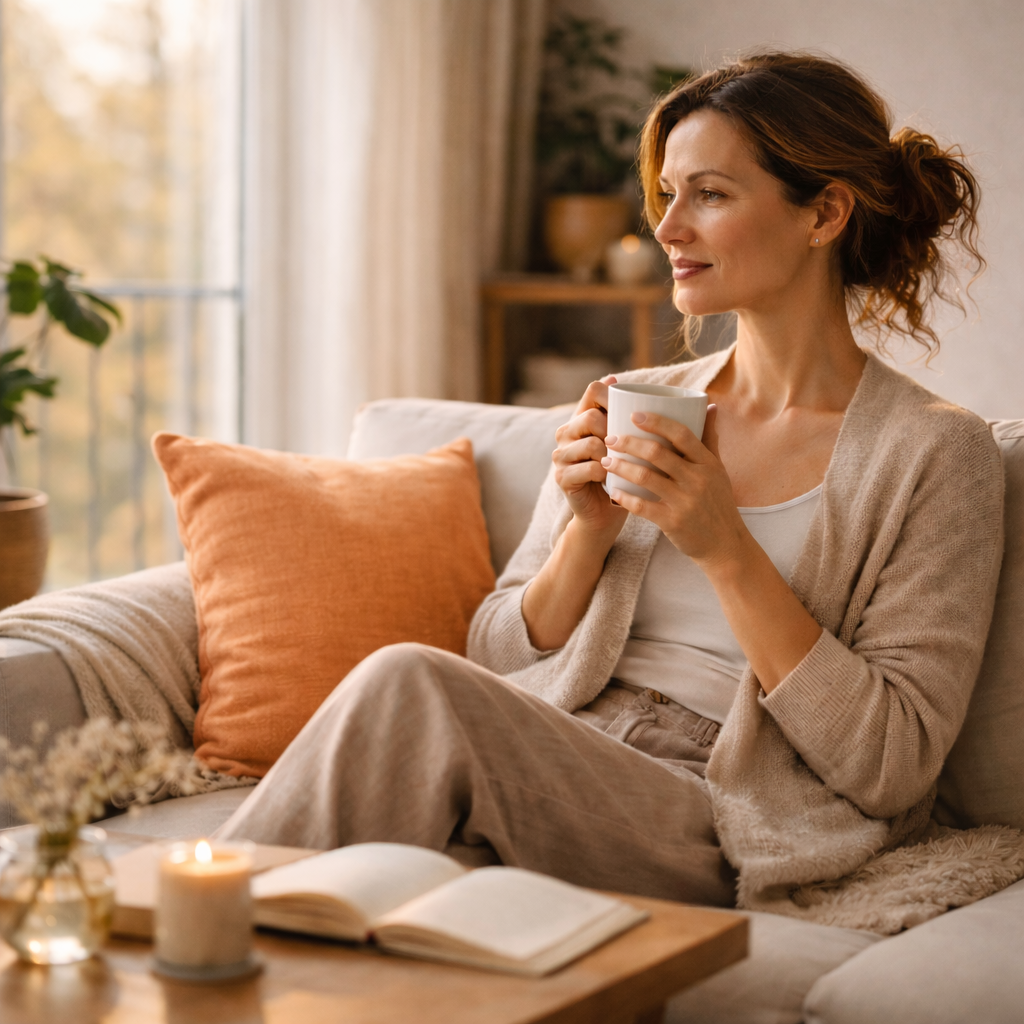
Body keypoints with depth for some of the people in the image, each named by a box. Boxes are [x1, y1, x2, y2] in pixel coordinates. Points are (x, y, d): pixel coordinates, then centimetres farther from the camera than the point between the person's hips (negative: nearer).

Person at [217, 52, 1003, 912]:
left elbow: (892, 771, -8)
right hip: (549, 776, 5)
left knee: (407, 686, -29)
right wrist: (589, 531, -4)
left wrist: (726, 550, -15)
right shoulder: (636, 406, 16)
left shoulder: (937, 453, 0)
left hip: (708, 833, -4)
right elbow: (499, 658, 16)